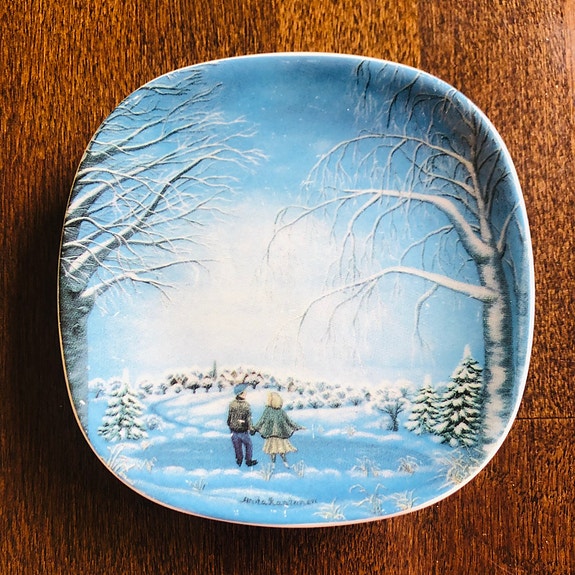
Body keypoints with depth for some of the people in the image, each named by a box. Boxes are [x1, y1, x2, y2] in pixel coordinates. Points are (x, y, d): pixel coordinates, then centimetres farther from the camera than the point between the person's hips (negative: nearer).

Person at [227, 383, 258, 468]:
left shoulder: (232, 404, -8)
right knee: (248, 445, 17)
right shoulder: (246, 405, -20)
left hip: (234, 430, 4)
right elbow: (249, 419, -17)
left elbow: (229, 416, 2)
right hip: (243, 430, -4)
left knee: (237, 446, 19)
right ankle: (249, 461, 24)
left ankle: (239, 461, 28)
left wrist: (229, 425, 18)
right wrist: (251, 429, -7)